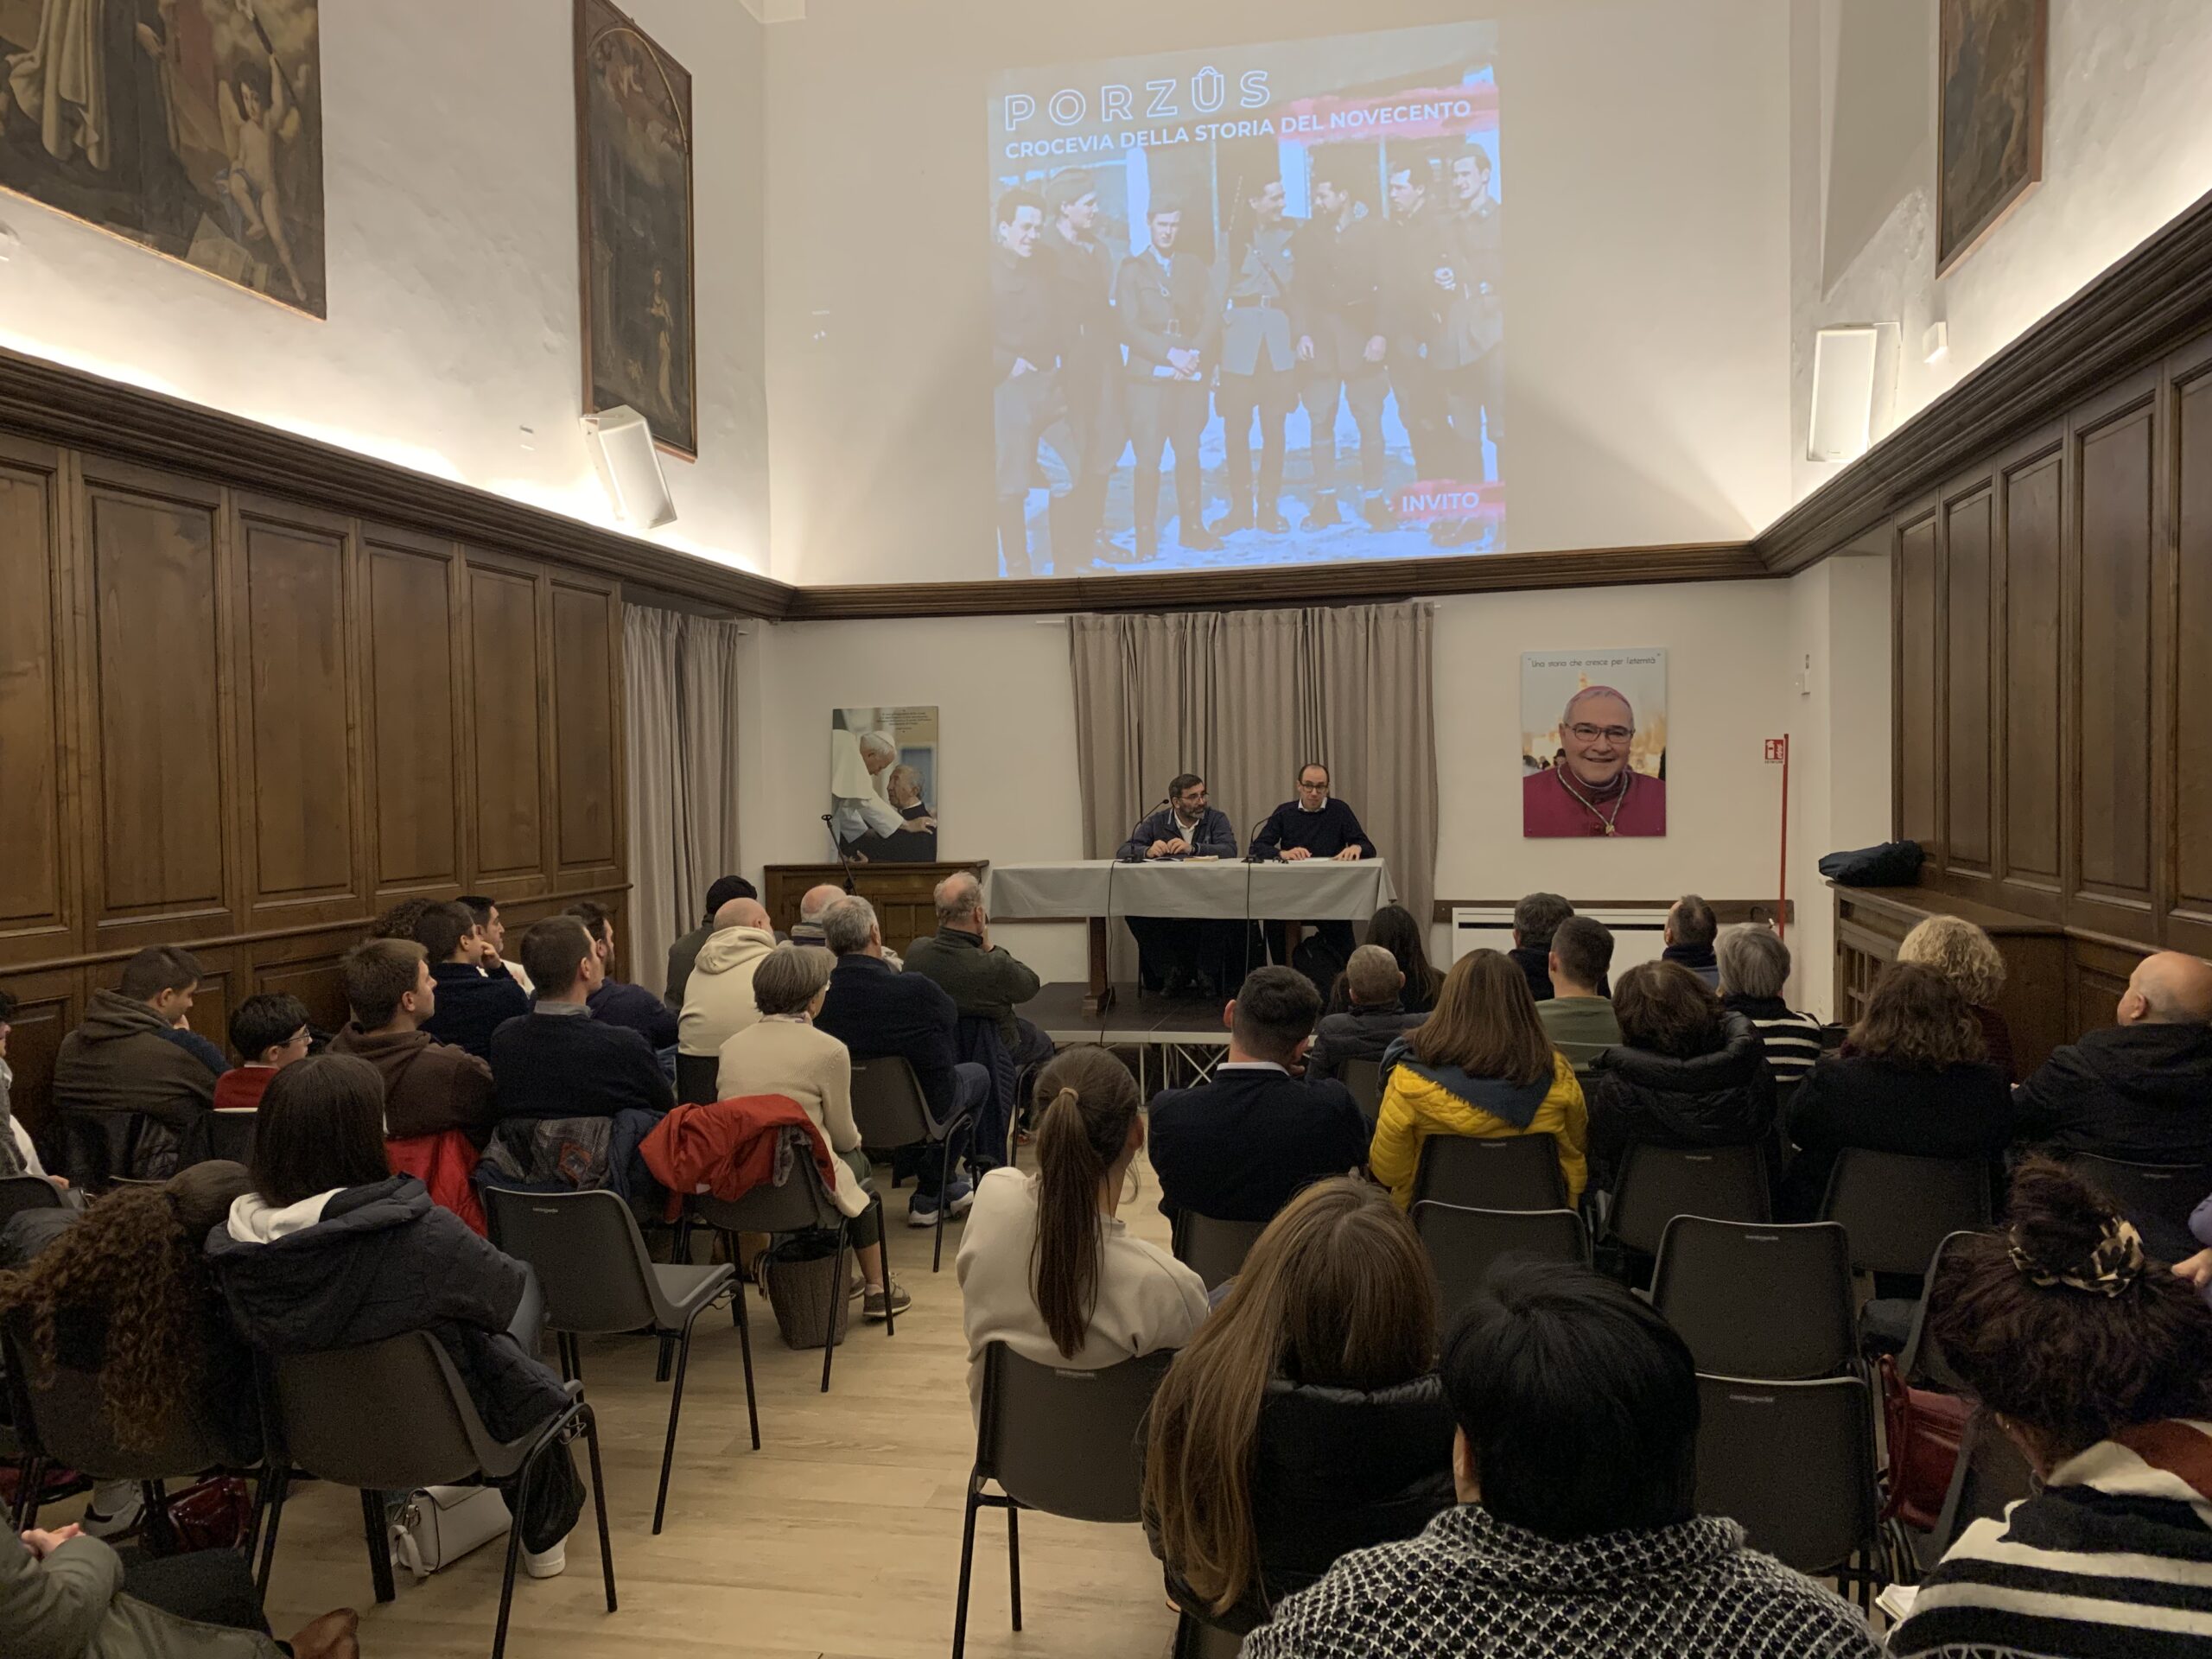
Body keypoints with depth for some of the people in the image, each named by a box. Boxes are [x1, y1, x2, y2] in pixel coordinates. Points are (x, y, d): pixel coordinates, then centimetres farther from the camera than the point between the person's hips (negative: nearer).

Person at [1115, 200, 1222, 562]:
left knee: (1189, 456, 5)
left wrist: (1196, 354, -10)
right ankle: (1146, 539, -3)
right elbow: (1128, 326, -3)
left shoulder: (1194, 266, 15)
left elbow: (1211, 316, 8)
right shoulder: (1131, 270, 6)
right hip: (1149, 377, -3)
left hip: (1191, 375, 3)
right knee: (1148, 460, -8)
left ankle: (1192, 529, 14)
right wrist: (1170, 353, -14)